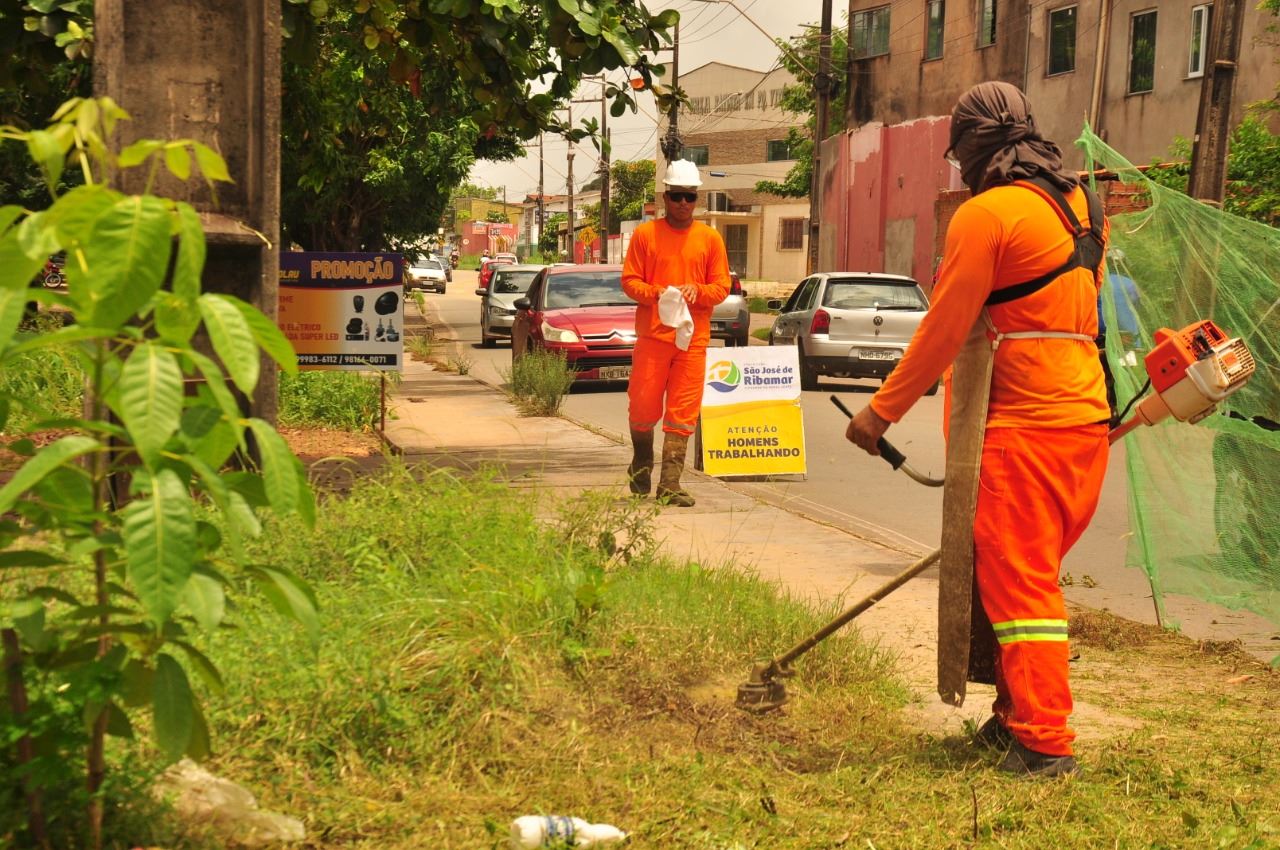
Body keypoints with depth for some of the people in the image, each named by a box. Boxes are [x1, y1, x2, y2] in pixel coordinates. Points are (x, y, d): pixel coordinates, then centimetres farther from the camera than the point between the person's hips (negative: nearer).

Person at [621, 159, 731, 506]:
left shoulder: (710, 238, 8)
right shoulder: (645, 234, 5)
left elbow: (722, 286, 7)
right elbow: (629, 280, 2)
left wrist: (697, 291, -13)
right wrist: (656, 293, -16)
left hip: (694, 338, 1)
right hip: (652, 334, -1)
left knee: (682, 413, -2)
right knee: (643, 408, 1)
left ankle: (670, 484, 0)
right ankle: (641, 465, 28)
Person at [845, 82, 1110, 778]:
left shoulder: (986, 213, -10)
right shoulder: (1080, 205, 15)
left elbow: (943, 330, -10)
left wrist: (882, 409, -3)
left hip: (1027, 425, -8)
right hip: (1086, 417, 8)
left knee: (1016, 580, -3)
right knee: (1032, 575, 16)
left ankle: (1043, 743, -2)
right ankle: (1015, 717, 23)